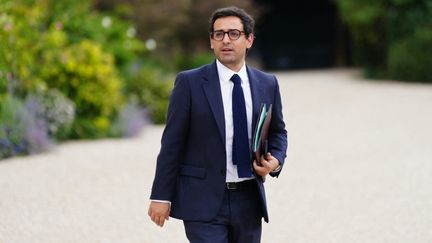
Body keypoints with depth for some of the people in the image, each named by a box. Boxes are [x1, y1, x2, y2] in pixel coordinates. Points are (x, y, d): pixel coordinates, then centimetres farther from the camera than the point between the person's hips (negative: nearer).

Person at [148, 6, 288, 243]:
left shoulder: (267, 84, 7)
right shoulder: (190, 82, -4)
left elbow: (277, 132, 19)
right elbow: (172, 142, -4)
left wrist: (275, 160, -3)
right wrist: (161, 196, -6)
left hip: (249, 200, 4)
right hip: (203, 201, -4)